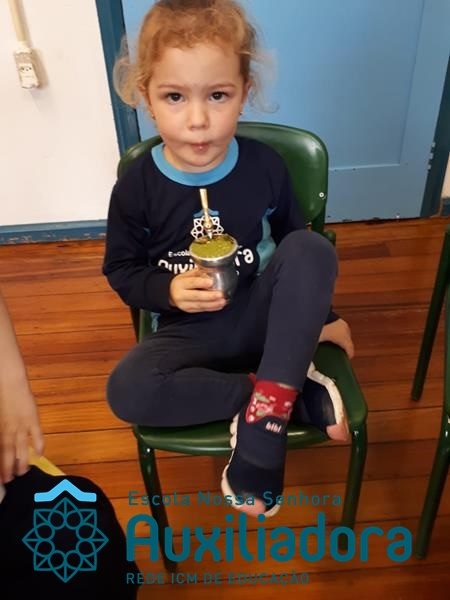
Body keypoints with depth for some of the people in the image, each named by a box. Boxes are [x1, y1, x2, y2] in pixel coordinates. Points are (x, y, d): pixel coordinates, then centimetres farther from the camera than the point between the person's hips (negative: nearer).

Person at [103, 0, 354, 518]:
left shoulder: (265, 167, -9)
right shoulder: (135, 187, -11)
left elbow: (296, 248, 7)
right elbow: (121, 271, 1)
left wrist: (318, 313, 7)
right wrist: (168, 290, -18)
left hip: (259, 319, 1)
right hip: (188, 332, 0)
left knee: (315, 249, -26)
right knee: (127, 391, -29)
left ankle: (264, 419, -27)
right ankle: (291, 391, -18)